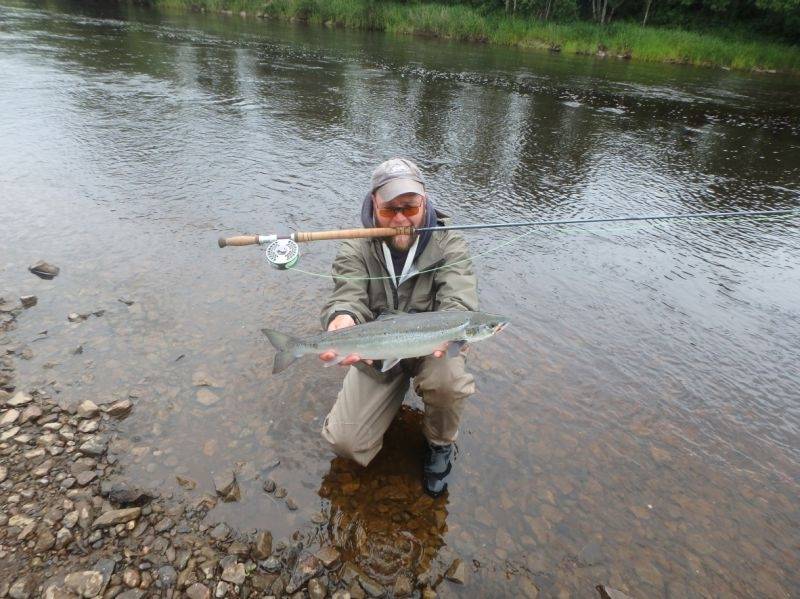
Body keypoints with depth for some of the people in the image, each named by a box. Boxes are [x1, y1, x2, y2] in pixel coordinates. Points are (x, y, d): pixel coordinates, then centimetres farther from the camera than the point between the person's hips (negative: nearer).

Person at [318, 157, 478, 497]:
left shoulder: (448, 247, -11)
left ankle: (440, 444, -1)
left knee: (448, 379, -37)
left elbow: (459, 303, -25)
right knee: (345, 444, -8)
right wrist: (342, 320, -48)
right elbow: (346, 299, -22)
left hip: (430, 348, -1)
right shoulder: (356, 250, -8)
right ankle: (391, 398, 26)